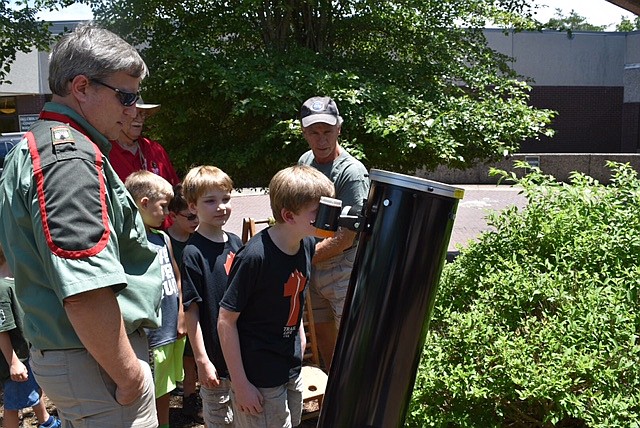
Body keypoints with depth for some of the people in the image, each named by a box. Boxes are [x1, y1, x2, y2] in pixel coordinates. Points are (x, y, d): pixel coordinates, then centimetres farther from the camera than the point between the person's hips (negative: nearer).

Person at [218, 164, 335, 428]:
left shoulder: (307, 245, -4)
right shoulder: (255, 257, -26)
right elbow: (226, 321, -20)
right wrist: (240, 385, -17)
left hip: (292, 370, 7)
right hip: (258, 379, -7)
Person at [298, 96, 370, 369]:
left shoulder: (352, 172, -19)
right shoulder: (305, 161, 6)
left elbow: (347, 237, -20)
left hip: (345, 269, -8)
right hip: (313, 268, 8)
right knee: (322, 334, 18)